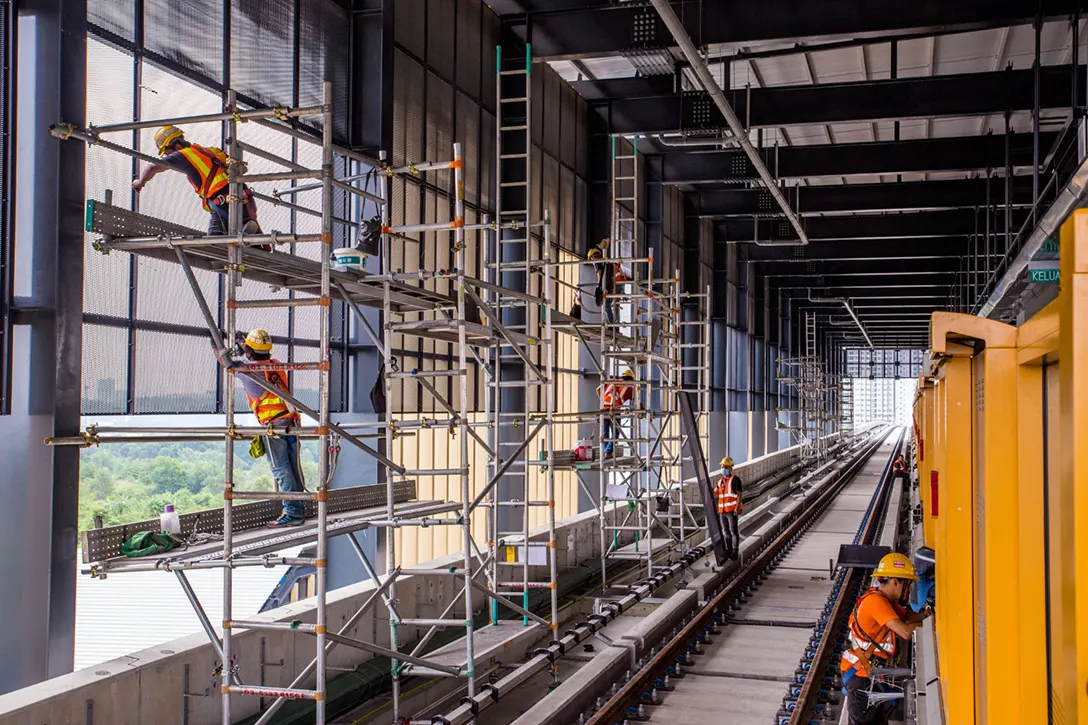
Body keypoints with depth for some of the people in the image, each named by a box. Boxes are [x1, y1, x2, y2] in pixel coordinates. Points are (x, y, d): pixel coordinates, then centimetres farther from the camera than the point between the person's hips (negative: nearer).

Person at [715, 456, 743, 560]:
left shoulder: (735, 479, -5)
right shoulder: (720, 481, 16)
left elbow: (739, 494, -9)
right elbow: (716, 493, 24)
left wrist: (737, 507, -19)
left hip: (732, 510, -7)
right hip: (722, 510, 7)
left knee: (734, 531, -5)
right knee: (726, 532, 12)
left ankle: (735, 551, -3)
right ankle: (728, 551, 21)